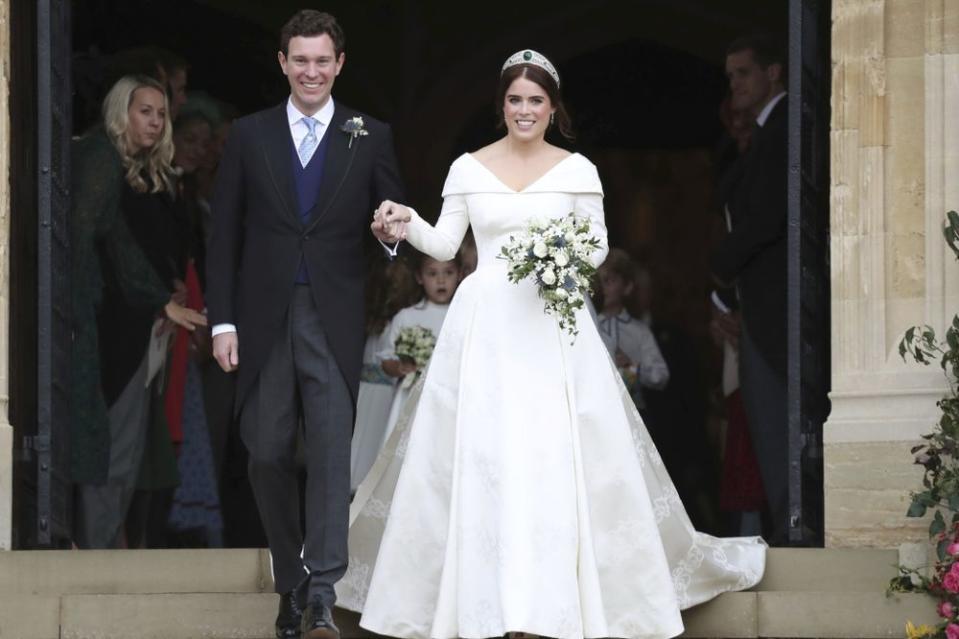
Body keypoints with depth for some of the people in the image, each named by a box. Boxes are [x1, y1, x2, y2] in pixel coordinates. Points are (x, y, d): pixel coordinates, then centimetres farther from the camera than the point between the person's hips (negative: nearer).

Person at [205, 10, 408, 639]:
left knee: (331, 451, -10)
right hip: (264, 320, 2)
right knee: (269, 455, 6)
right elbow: (225, 236, 7)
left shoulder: (370, 138, 5)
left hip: (334, 320, -2)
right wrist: (222, 321, 1)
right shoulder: (250, 136, 7)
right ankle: (291, 581, 20)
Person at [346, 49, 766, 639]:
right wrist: (407, 224, -12)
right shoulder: (469, 169, 6)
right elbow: (445, 246, 6)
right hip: (485, 325, 1)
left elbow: (599, 246, 7)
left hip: (554, 324, -1)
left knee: (562, 455, -6)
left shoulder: (577, 170, 4)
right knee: (476, 458, -4)